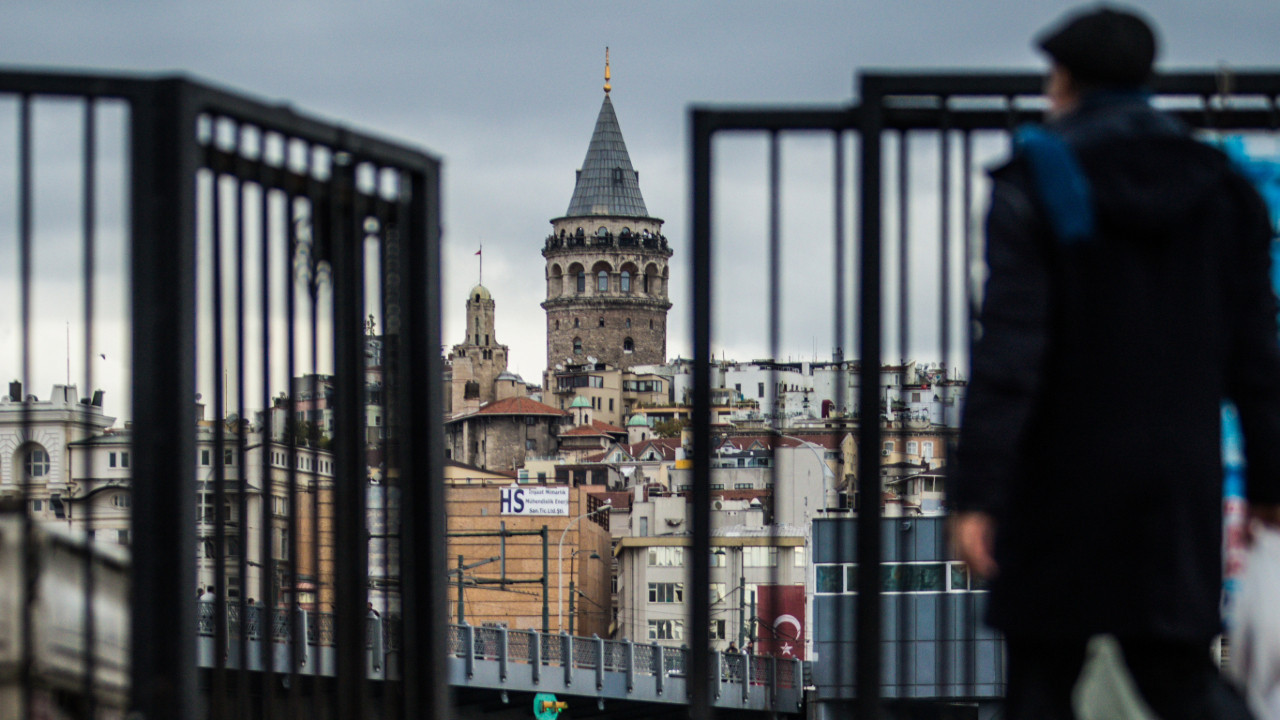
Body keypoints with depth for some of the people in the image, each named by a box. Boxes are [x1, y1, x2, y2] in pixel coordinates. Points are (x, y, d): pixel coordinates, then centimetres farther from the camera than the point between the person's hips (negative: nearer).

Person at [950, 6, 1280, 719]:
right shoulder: (1220, 188, 7)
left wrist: (976, 493, -17)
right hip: (1182, 480, 4)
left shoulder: (1036, 183, -8)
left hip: (1065, 476, -4)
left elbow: (1009, 348, -16)